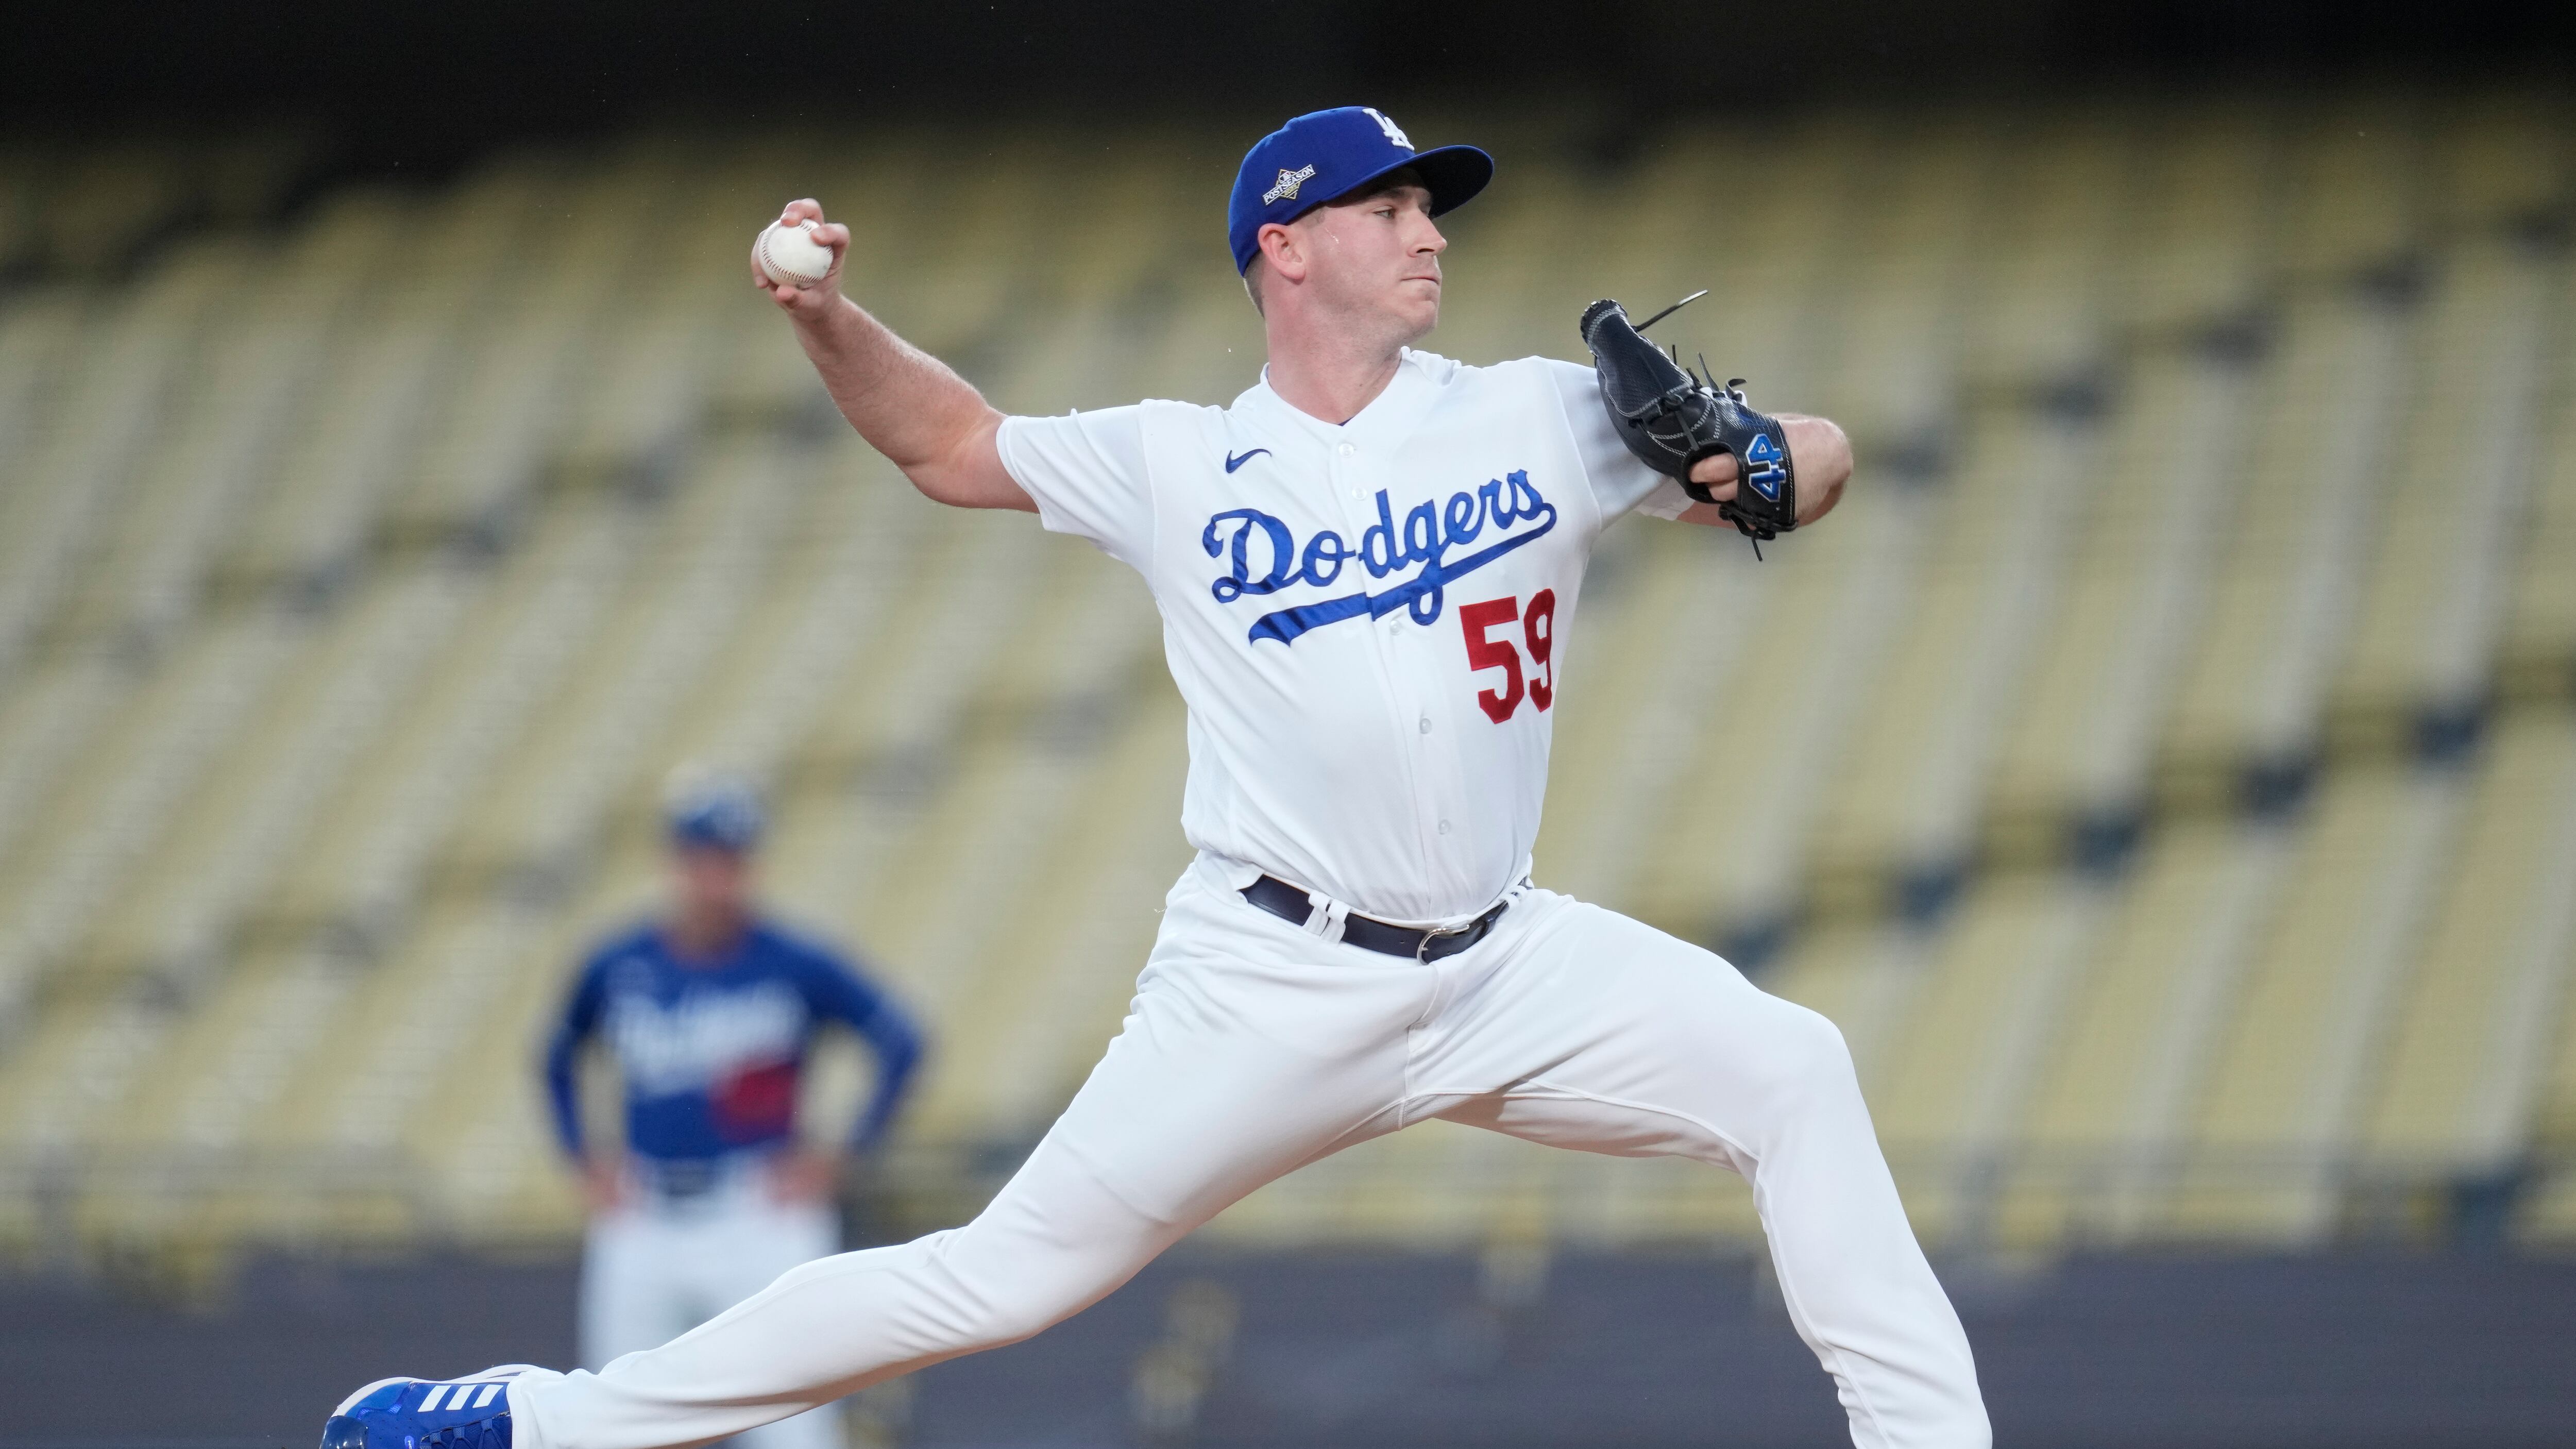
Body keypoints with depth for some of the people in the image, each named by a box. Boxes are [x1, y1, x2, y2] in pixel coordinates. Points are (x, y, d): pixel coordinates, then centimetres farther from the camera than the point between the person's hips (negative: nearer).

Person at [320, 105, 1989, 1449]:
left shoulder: (1541, 419, 4)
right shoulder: (1178, 467, 3)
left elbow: (1820, 456, 5)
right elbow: (955, 446, 16)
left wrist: (1753, 471, -18)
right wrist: (826, 315, -1)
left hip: (1508, 965, 3)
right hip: (1274, 979, -3)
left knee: (1793, 1075, -15)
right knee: (1005, 1275, -5)